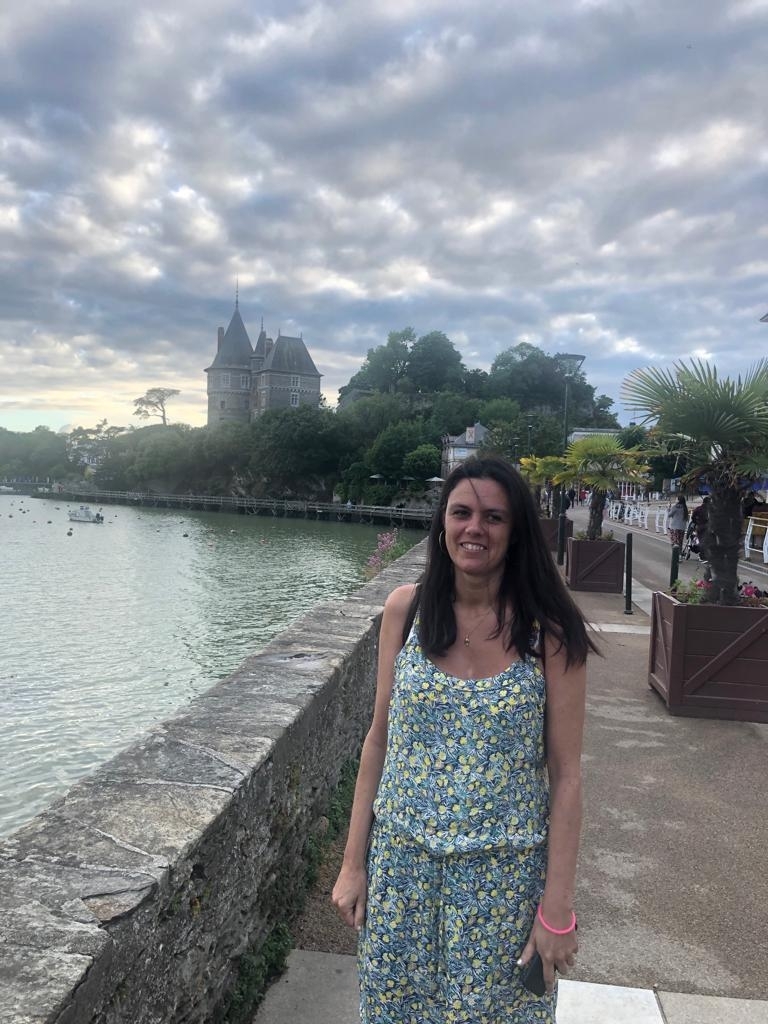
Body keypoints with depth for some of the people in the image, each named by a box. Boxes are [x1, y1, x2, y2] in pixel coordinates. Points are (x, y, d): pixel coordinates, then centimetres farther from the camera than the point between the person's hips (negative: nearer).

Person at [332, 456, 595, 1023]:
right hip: (402, 860, 2)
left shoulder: (550, 632, -12)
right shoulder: (406, 609, -6)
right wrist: (353, 861, 4)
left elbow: (565, 775, -8)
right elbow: (380, 738, 1)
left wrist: (558, 908, -7)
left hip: (502, 871, -2)